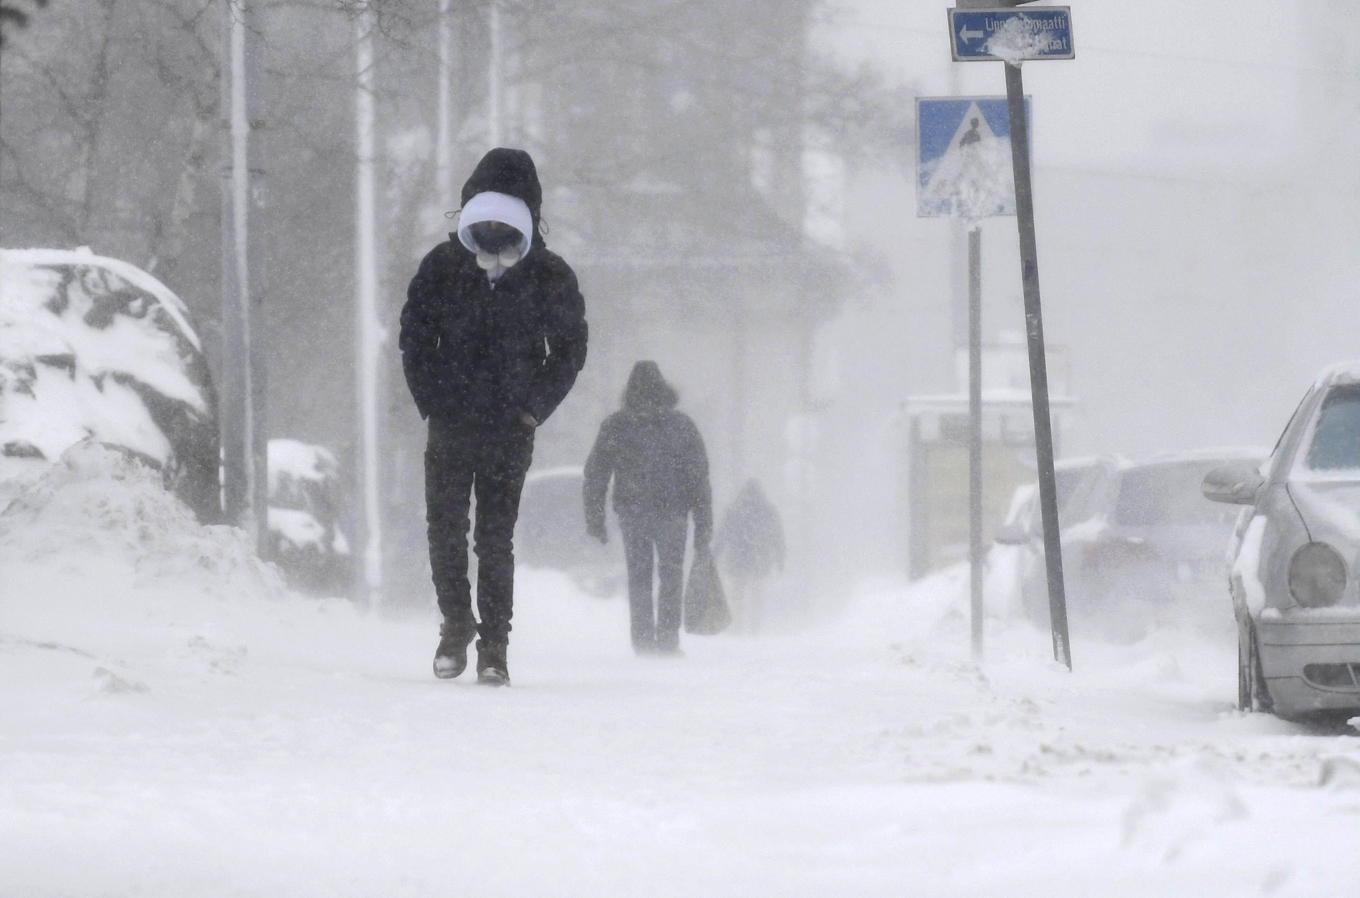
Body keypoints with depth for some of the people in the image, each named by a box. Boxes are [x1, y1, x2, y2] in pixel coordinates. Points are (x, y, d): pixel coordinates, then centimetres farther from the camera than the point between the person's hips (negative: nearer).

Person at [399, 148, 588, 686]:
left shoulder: (550, 278, -1)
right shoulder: (443, 268, 2)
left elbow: (570, 349, 8)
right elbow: (414, 338, 10)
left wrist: (532, 410, 0)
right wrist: (432, 402, 1)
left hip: (511, 433, -2)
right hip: (450, 428, 2)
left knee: (496, 540, -2)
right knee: (445, 533, 1)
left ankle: (494, 645, 4)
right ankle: (456, 625, 20)